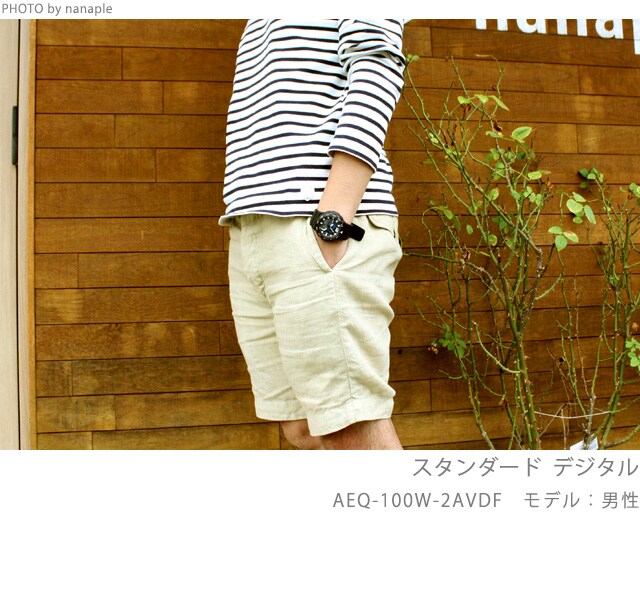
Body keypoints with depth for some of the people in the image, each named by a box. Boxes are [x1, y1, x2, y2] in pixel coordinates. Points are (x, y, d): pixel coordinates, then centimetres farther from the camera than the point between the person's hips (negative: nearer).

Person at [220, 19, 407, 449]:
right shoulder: (260, 25, 31)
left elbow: (375, 79, -8)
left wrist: (331, 222, -20)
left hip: (325, 230, -7)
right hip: (252, 232, 8)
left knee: (353, 430, -9)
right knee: (303, 430, 6)